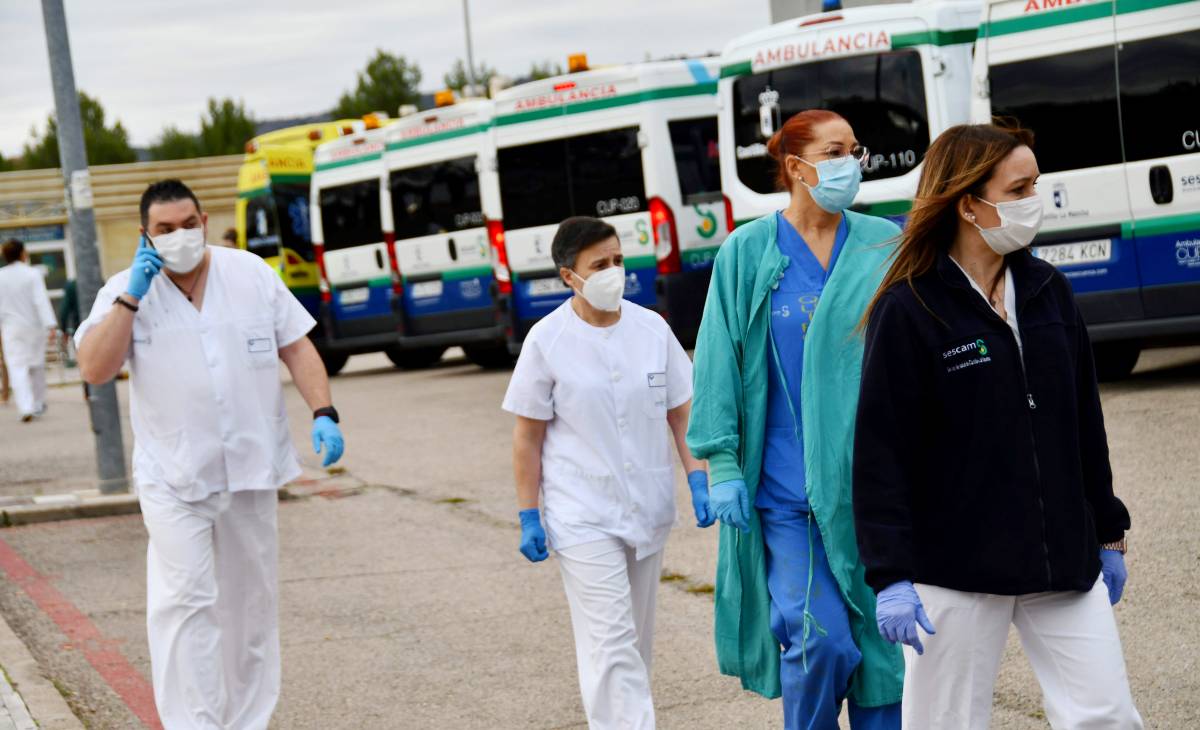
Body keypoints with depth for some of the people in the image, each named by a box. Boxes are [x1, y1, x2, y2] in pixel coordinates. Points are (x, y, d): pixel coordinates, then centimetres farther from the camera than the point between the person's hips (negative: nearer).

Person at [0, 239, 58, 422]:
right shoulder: (33, 274, -10)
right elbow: (41, 300, -16)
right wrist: (50, 326, -19)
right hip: (34, 325, 0)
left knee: (17, 368, -3)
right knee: (37, 365, 16)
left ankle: (26, 407, -18)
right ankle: (38, 404, 27)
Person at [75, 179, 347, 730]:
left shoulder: (251, 273, 3)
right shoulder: (125, 292, -4)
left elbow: (296, 348, 6)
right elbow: (94, 370, -16)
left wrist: (323, 413, -7)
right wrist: (132, 297, -19)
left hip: (251, 467, 3)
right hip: (173, 478, -3)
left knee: (251, 602, 11)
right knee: (184, 601, -13)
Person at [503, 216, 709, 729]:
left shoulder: (652, 328, 1)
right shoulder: (547, 341, -8)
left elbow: (681, 412, 9)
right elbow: (528, 437, -3)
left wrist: (699, 480, 0)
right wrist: (528, 517, -5)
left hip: (648, 509, 4)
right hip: (583, 517, -4)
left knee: (636, 639, 14)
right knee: (611, 645, -11)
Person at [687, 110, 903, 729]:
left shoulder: (884, 247, 6)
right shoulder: (748, 253, 2)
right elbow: (720, 363, 2)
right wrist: (722, 465, -4)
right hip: (786, 486, -2)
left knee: (882, 638, 4)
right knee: (820, 640, -8)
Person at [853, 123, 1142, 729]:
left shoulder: (1049, 291, 9)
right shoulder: (908, 311, -9)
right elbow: (881, 451, -11)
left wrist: (1108, 534, 19)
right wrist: (890, 577, -16)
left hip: (1063, 564, 5)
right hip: (955, 571, -5)